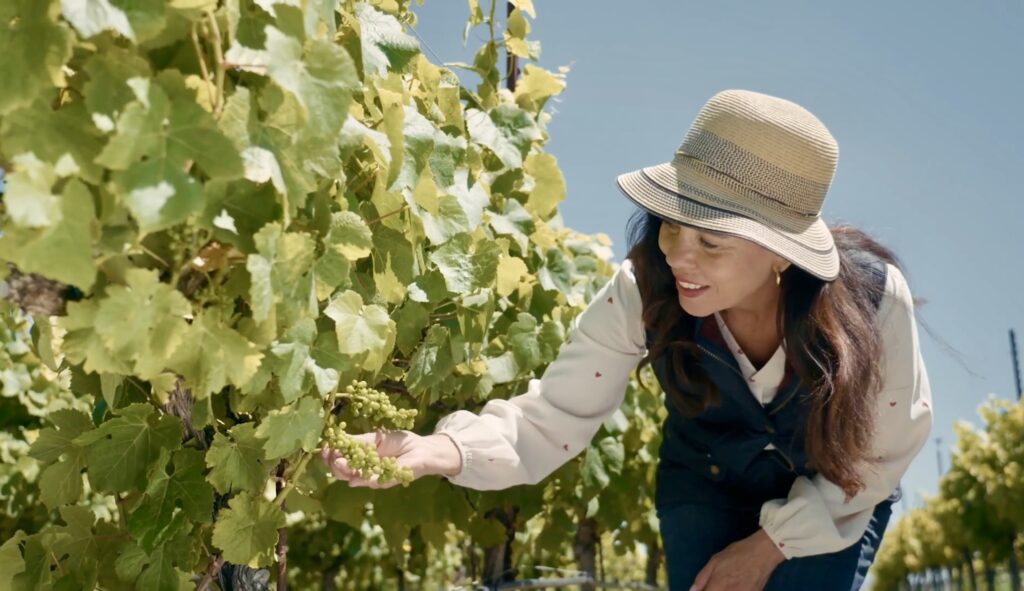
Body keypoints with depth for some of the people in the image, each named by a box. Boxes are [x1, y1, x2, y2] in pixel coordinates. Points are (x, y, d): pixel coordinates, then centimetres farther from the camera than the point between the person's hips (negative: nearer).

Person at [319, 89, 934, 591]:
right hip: (708, 486, 1)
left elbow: (886, 447, -17)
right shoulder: (642, 292, -31)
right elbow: (553, 418, -30)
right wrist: (433, 450, -48)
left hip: (838, 497, 0)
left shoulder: (871, 295, -32)